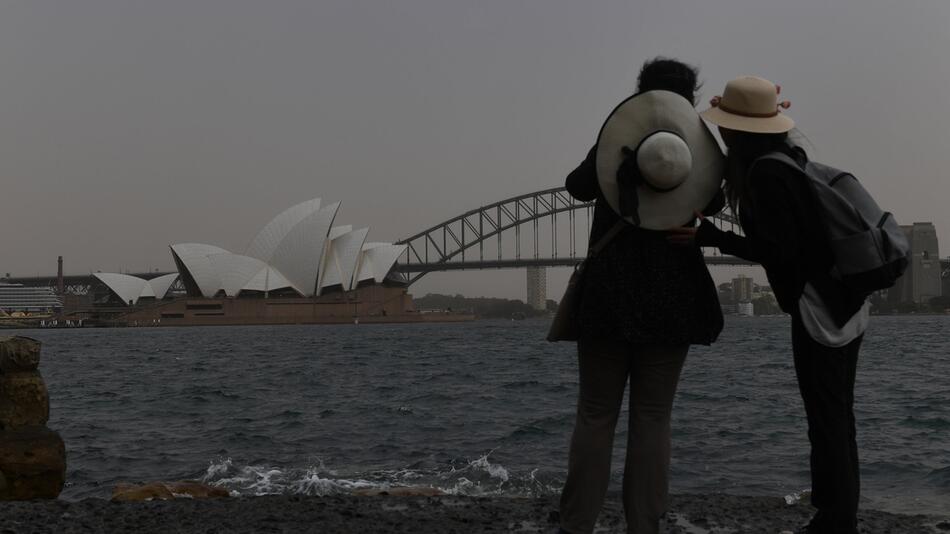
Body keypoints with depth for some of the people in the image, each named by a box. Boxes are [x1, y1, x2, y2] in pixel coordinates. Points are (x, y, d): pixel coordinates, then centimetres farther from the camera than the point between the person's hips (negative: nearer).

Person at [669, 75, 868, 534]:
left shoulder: (766, 174, -19)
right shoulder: (786, 158, 10)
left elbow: (778, 250, -22)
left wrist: (709, 237, -21)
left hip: (820, 311, -10)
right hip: (843, 306, 10)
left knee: (826, 420, -3)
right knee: (836, 418, 15)